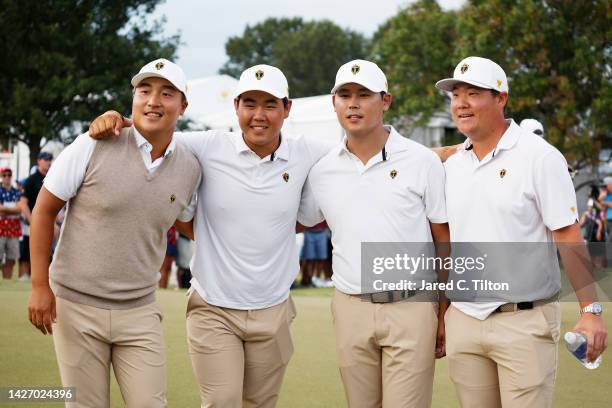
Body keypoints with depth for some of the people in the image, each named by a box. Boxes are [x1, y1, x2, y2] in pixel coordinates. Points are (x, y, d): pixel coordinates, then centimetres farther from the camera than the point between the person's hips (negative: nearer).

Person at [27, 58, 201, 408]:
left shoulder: (190, 168, 1)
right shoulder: (93, 146, -10)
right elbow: (45, 210, -4)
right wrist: (40, 285, -7)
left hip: (139, 312, 3)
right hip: (75, 305, -3)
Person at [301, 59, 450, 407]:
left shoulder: (423, 162, -1)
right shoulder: (321, 171, 7)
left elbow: (445, 242, 1)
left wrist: (445, 315, -1)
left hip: (412, 308, -3)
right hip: (351, 310, 3)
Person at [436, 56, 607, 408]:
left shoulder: (539, 157, -6)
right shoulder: (452, 166, 10)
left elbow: (568, 237, -10)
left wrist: (591, 311, -15)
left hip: (525, 321, -5)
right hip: (463, 321, 5)